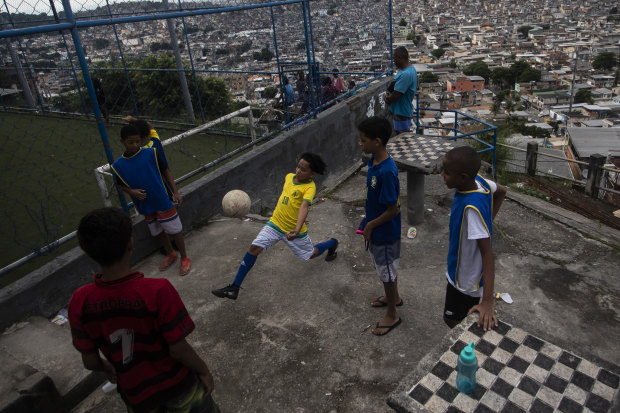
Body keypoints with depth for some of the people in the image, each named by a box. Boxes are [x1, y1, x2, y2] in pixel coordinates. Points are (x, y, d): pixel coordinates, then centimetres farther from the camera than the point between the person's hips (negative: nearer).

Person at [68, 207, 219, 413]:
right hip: (175, 382, -3)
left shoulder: (80, 302, -21)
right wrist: (204, 371, -4)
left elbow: (90, 361, -8)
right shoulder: (158, 291, -32)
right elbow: (178, 349, -22)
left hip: (135, 392, 3)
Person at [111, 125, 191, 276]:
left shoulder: (151, 154, -12)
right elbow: (123, 185, 8)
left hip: (163, 202, -3)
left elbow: (166, 172, -3)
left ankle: (184, 258, 25)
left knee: (175, 230, 5)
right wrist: (132, 192, -14)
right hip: (145, 206, 4)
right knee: (158, 232, 20)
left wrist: (176, 192, -8)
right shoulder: (118, 165, -4)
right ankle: (170, 254, 44)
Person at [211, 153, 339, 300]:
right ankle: (234, 288, -9)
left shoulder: (310, 187, -21)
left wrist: (297, 230, -52)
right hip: (275, 223, 4)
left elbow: (304, 206, -38)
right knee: (254, 247, -13)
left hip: (294, 229, -4)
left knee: (310, 254, 15)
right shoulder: (289, 177, -1)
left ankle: (332, 243, 49)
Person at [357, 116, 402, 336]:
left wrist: (370, 226, -15)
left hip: (385, 233, -9)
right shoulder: (374, 160, -4)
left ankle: (392, 315, 31)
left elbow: (393, 209, -26)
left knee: (387, 271, 10)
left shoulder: (386, 172, -32)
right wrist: (369, 223, 13)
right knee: (384, 267, 27)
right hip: (376, 229, 9)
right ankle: (393, 297, 52)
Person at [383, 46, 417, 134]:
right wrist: (389, 94, -2)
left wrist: (387, 98, -4)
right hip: (402, 111, 10)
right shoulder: (410, 68, 8)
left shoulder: (405, 74, -26)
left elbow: (396, 96, -26)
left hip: (402, 113, -10)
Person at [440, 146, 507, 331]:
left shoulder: (473, 207, -36)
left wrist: (488, 302, -34)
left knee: (452, 320, 12)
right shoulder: (478, 180, -13)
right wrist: (488, 220, 7)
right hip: (461, 270, 9)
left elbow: (487, 252, -34)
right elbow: (501, 191, 10)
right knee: (451, 311, 28)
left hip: (467, 279, -9)